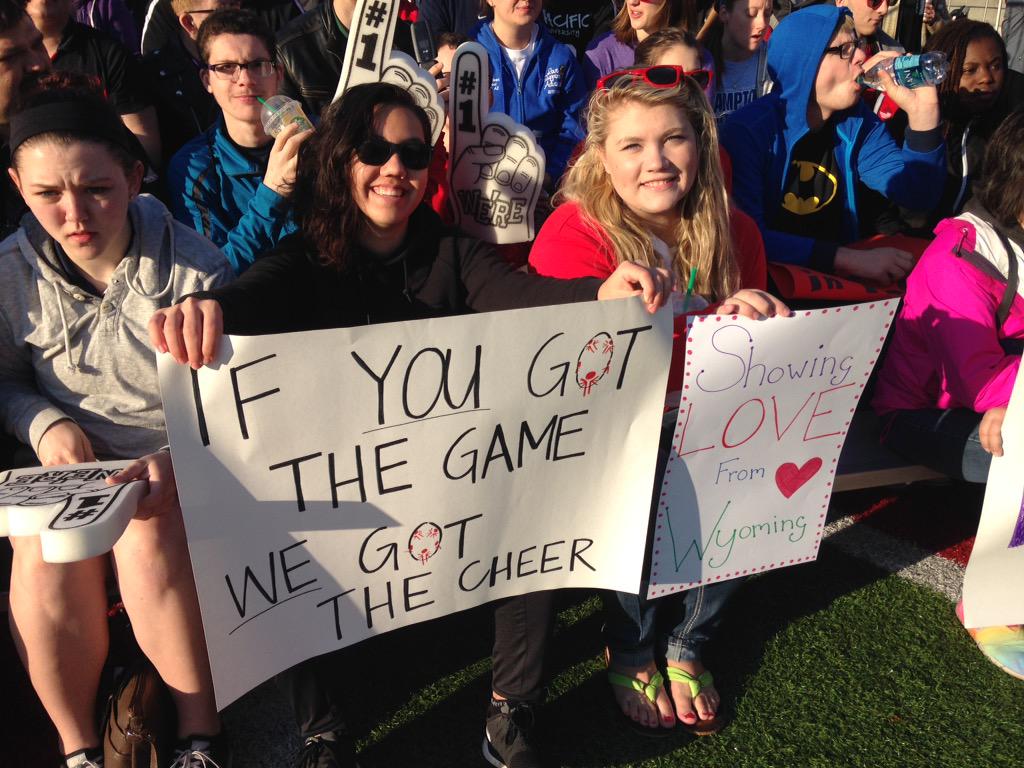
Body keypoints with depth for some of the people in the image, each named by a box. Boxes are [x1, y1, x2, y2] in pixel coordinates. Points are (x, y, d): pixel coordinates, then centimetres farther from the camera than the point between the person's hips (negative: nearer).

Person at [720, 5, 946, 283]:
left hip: (838, 277, 5)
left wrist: (921, 110, -12)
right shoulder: (748, 129, -16)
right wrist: (851, 259, -30)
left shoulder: (855, 122, 4)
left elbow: (918, 194, 1)